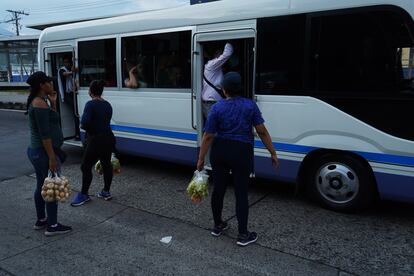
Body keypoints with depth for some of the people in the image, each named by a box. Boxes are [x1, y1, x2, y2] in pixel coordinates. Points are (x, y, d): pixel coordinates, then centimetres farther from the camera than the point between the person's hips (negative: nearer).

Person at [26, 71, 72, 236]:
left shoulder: (37, 102, 13)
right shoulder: (40, 103, -18)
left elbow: (51, 122, 17)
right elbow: (45, 134, -22)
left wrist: (53, 103, 9)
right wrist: (52, 157, -22)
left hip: (36, 151, 10)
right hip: (44, 152, -10)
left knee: (42, 186, 18)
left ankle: (41, 220, 32)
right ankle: (52, 226, 8)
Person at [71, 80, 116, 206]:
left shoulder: (91, 104, -15)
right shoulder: (107, 105, 9)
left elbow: (85, 123, -23)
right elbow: (106, 121, 8)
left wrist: (82, 125, -2)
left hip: (96, 140, -8)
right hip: (108, 138, 8)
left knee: (86, 167, 5)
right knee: (106, 165, 16)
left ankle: (84, 195, 15)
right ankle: (106, 192, 27)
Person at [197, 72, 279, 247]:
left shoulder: (217, 108, -4)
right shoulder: (250, 106, -4)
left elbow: (208, 136, -5)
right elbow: (262, 132, -6)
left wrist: (201, 159, 1)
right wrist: (273, 153, 3)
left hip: (219, 152, 2)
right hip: (241, 153, -2)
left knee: (218, 189, 15)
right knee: (241, 193, 6)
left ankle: (217, 226, 31)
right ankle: (243, 235, 12)